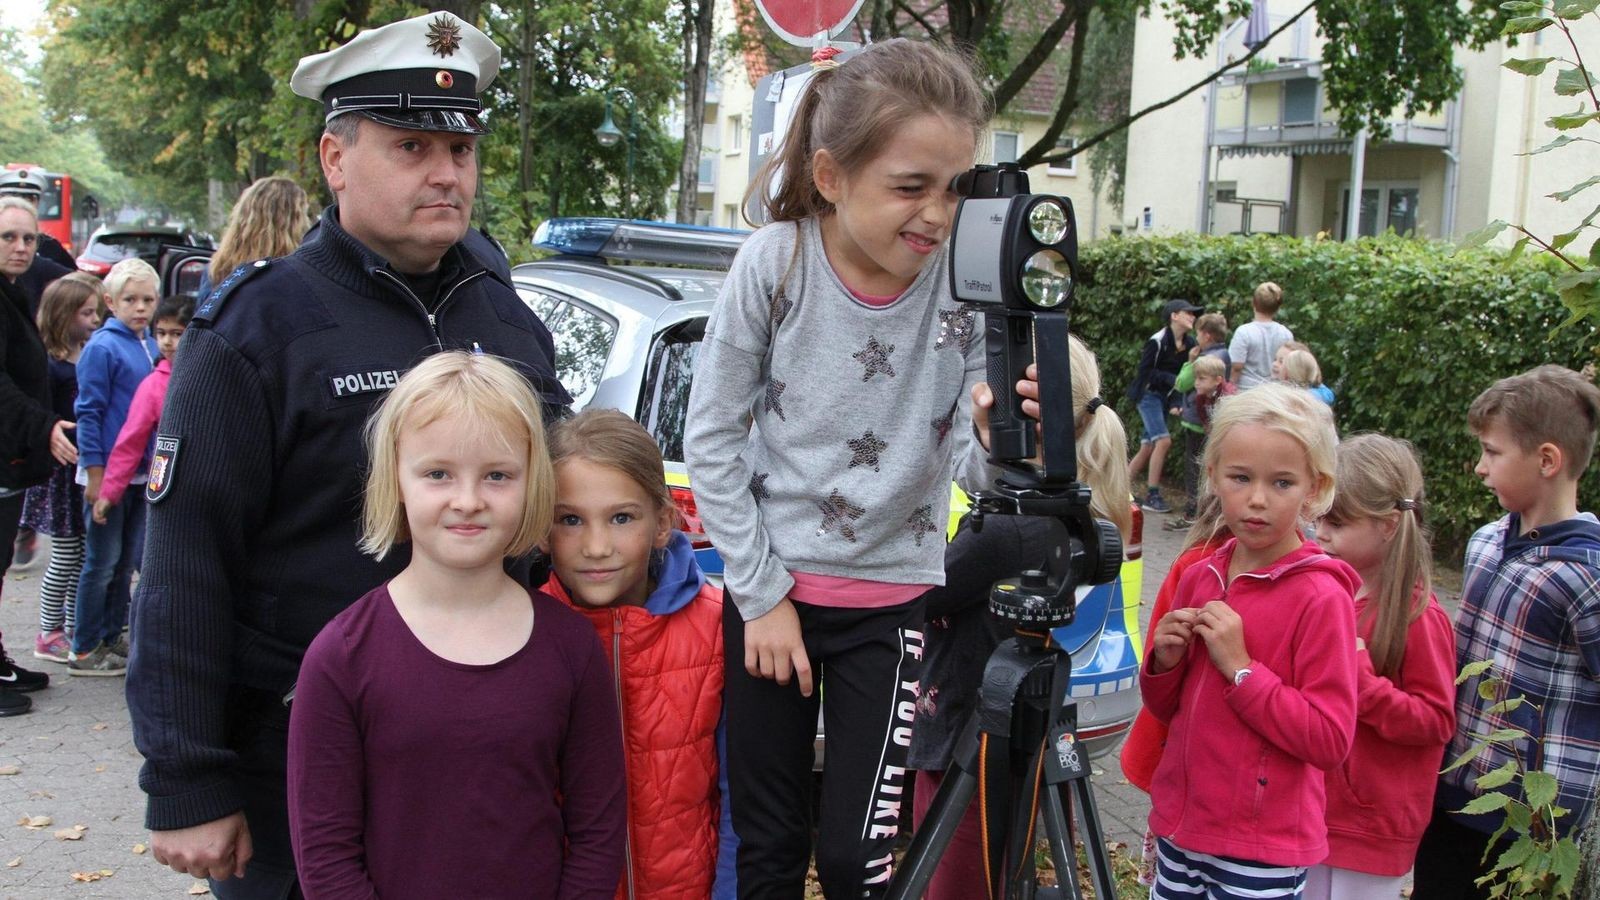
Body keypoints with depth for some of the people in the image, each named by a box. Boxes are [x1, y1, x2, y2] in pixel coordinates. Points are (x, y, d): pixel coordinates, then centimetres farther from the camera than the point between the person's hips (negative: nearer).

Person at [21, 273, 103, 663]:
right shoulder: (50, 365, -12)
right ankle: (48, 635, 15)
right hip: (64, 472, -6)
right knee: (65, 558, 2)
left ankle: (73, 628, 24)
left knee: (84, 557, 13)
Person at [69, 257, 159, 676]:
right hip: (108, 473, -7)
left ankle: (112, 638, 25)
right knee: (102, 563, 1)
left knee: (126, 562, 14)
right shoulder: (101, 347, -12)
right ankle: (84, 650, 10)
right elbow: (88, 414, -14)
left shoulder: (151, 347, 8)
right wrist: (95, 475, -17)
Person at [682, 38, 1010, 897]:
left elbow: (971, 462, -13)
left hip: (892, 597, 0)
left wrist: (994, 437, -36)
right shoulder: (775, 263, -14)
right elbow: (711, 439, -7)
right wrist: (761, 593, -6)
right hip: (768, 586, 1)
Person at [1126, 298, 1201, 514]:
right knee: (1163, 440, -16)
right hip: (1149, 394, -7)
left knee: (1148, 447, 7)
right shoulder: (1158, 341, -16)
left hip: (1166, 397, 7)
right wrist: (1172, 379, -23)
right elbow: (1145, 370, -15)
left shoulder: (1190, 343, 2)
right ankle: (1152, 496, -10)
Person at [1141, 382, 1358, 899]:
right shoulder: (1199, 577, 5)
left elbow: (1330, 740, -17)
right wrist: (1165, 661, -5)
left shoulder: (1321, 596, -13)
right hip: (1179, 827, 6)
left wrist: (1240, 666, -21)